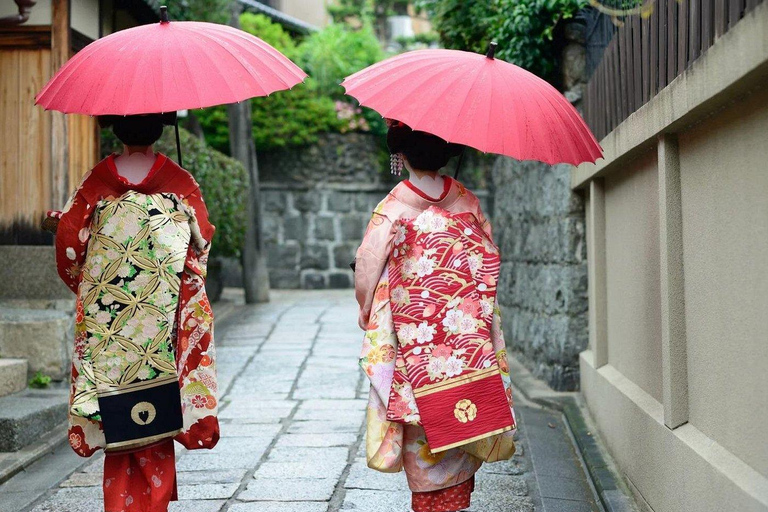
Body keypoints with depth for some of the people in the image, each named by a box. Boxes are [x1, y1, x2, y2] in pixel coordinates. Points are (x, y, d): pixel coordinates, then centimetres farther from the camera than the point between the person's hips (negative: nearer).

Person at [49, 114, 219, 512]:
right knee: (157, 416, 7)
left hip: (107, 316, 1)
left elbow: (68, 239, -1)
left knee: (120, 423, 7)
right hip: (163, 314, 0)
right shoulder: (179, 181, -2)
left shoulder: (97, 180, -1)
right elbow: (202, 241, 2)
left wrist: (86, 285, 16)